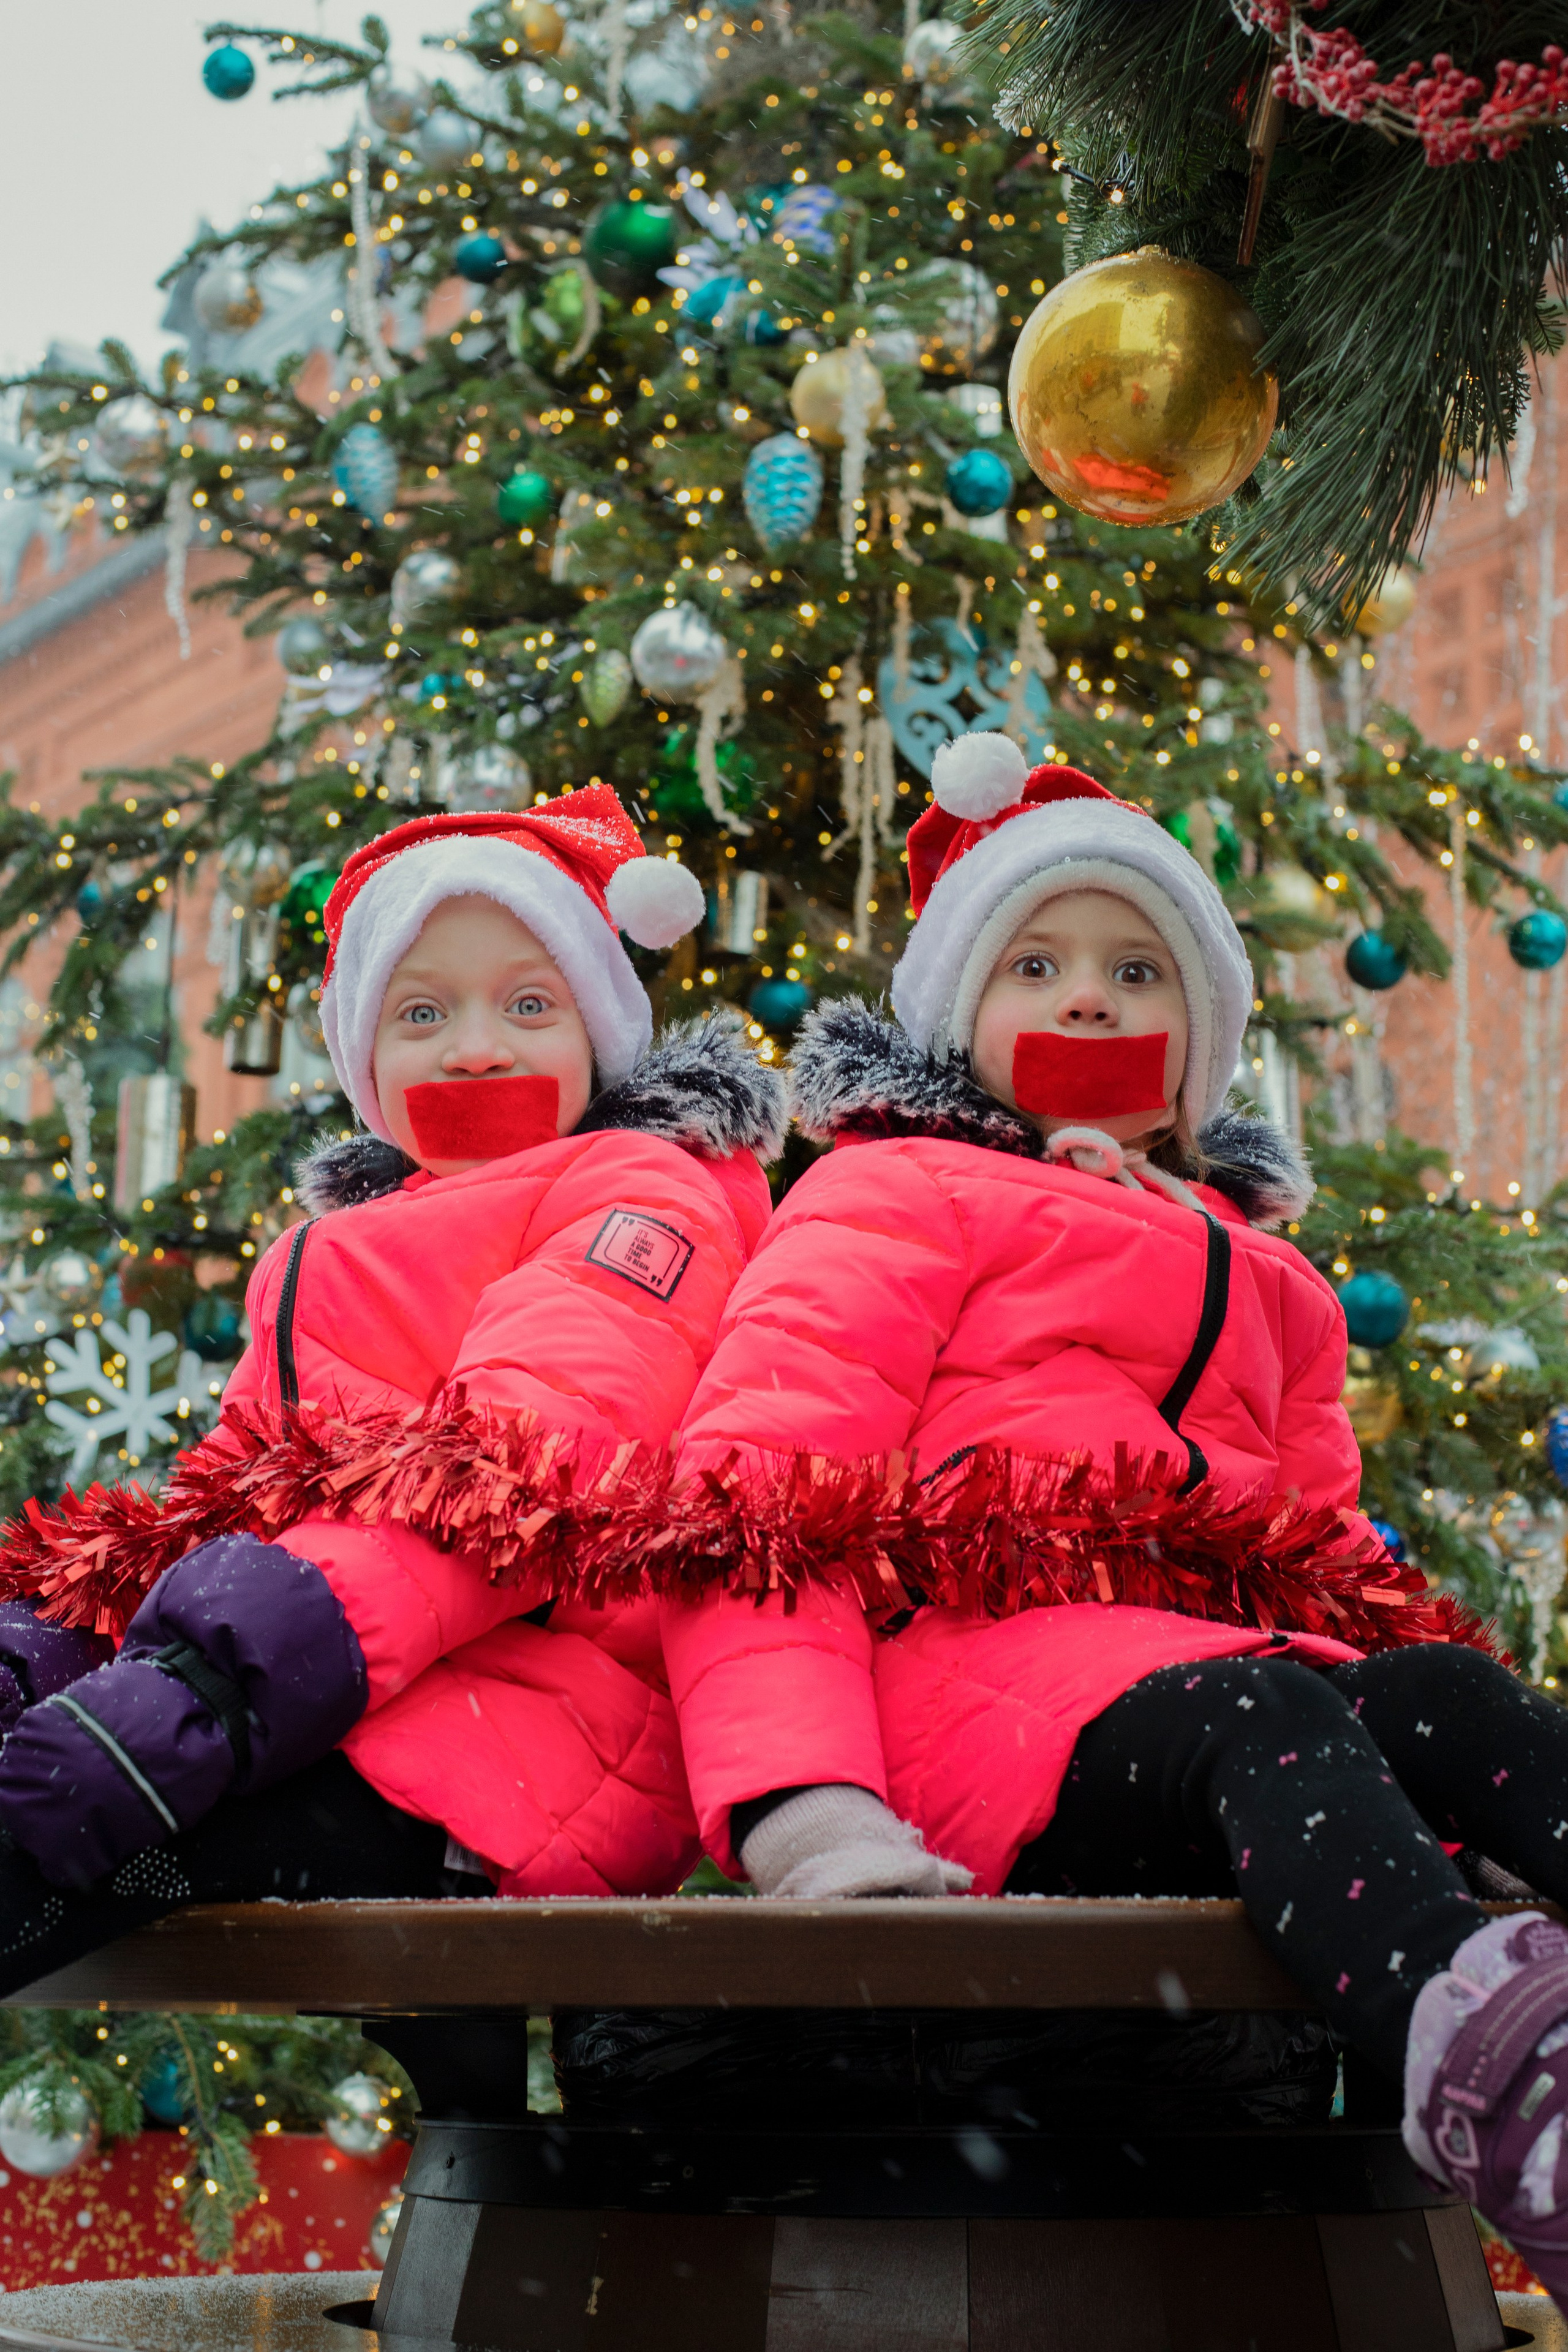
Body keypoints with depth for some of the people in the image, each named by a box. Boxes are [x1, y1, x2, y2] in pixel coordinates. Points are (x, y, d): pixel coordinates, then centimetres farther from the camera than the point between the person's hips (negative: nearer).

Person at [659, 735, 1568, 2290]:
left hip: (1226, 1673, 6)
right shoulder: (895, 1199, 14)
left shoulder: (1259, 1277, 35)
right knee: (1258, 1714, -37)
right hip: (988, 1683, -6)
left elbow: (1326, 1557, 36)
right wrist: (804, 1809, -20)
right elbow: (762, 1498, -1)